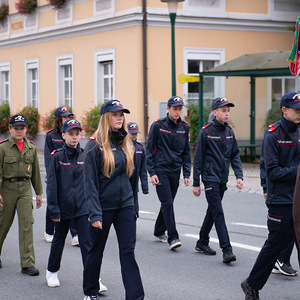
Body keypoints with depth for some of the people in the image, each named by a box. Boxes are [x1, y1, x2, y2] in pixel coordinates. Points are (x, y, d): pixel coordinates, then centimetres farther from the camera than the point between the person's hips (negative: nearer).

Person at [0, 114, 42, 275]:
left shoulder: (31, 148, 6)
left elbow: (35, 172, 13)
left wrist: (39, 192, 14)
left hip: (25, 188, 2)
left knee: (27, 223, -8)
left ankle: (27, 264, -7)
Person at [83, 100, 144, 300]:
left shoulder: (126, 144, 8)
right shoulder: (95, 146, -9)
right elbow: (90, 182, -12)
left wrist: (133, 206, 14)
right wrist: (95, 213, -18)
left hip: (125, 205, 4)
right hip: (104, 206, -4)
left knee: (128, 251, -3)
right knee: (96, 250, 11)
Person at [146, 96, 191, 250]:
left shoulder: (184, 127, 7)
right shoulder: (158, 126, -5)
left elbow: (186, 152, 13)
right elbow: (149, 150, -2)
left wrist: (187, 174, 6)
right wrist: (152, 172, -9)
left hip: (175, 171, 5)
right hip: (161, 170, -5)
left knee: (168, 202, 13)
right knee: (167, 203, -12)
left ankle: (159, 231, 30)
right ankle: (172, 237, -15)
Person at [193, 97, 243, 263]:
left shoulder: (229, 132, 8)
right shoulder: (205, 131, -8)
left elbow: (235, 156, 11)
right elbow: (198, 158, -6)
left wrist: (239, 175, -3)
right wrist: (196, 183, -6)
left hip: (223, 178, 6)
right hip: (210, 177, -6)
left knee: (212, 210, 15)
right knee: (218, 212, -12)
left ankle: (202, 242, 28)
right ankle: (227, 250, -16)